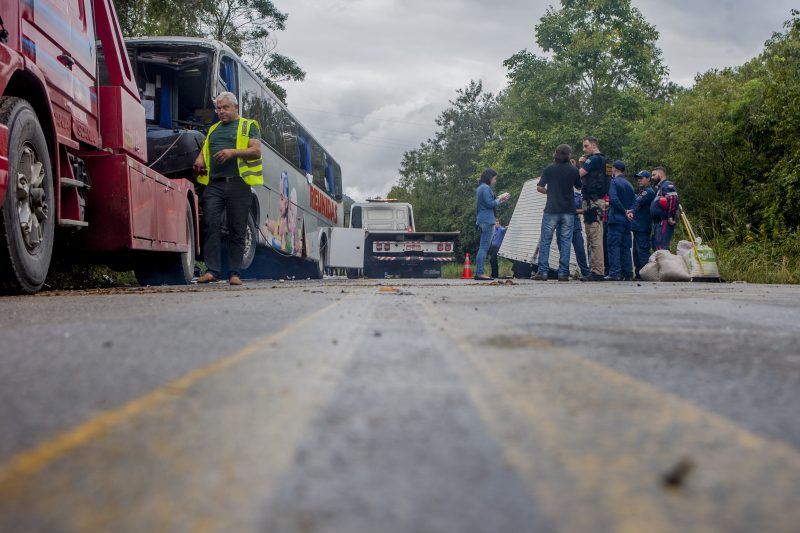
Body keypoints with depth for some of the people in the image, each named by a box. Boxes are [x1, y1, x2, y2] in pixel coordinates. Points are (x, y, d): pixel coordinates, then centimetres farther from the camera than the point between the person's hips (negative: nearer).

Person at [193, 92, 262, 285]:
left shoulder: (248, 126, 12)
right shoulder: (213, 129, 26)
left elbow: (256, 151, 0)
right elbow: (205, 149, 29)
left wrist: (234, 152, -13)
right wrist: (200, 160, 6)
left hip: (237, 184, -3)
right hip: (214, 184, 4)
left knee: (237, 231, -2)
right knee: (212, 226, -10)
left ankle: (234, 273, 0)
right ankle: (212, 270, -10)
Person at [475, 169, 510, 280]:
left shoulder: (481, 188, 20)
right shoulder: (486, 188, -10)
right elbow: (489, 204, -17)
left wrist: (500, 200, 17)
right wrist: (500, 199, -5)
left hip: (482, 220, 10)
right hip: (487, 220, -10)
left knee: (483, 247, 10)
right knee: (484, 247, -11)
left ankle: (478, 272, 9)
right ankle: (480, 273, -13)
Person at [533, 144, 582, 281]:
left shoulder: (549, 169, -1)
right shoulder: (573, 170, 2)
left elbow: (539, 188, -6)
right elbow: (578, 187, 17)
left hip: (551, 210, -1)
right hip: (568, 211, 1)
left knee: (545, 241, 3)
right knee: (565, 242, 4)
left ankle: (542, 272, -3)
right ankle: (563, 273, 1)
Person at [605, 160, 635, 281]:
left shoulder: (614, 182, -6)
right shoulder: (629, 185, 17)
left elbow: (614, 199, -19)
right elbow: (634, 202, 13)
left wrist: (624, 211, -10)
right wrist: (629, 212, -1)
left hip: (616, 219, -7)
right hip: (627, 221, 7)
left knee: (614, 246, -8)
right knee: (625, 247, 10)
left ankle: (614, 273, -14)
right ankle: (627, 273, 11)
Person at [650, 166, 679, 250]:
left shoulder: (667, 185, -8)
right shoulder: (660, 187, 25)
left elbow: (673, 199, -22)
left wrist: (670, 216, -22)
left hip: (665, 222, -11)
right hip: (658, 223, 11)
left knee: (661, 248, -17)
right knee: (656, 246, 14)